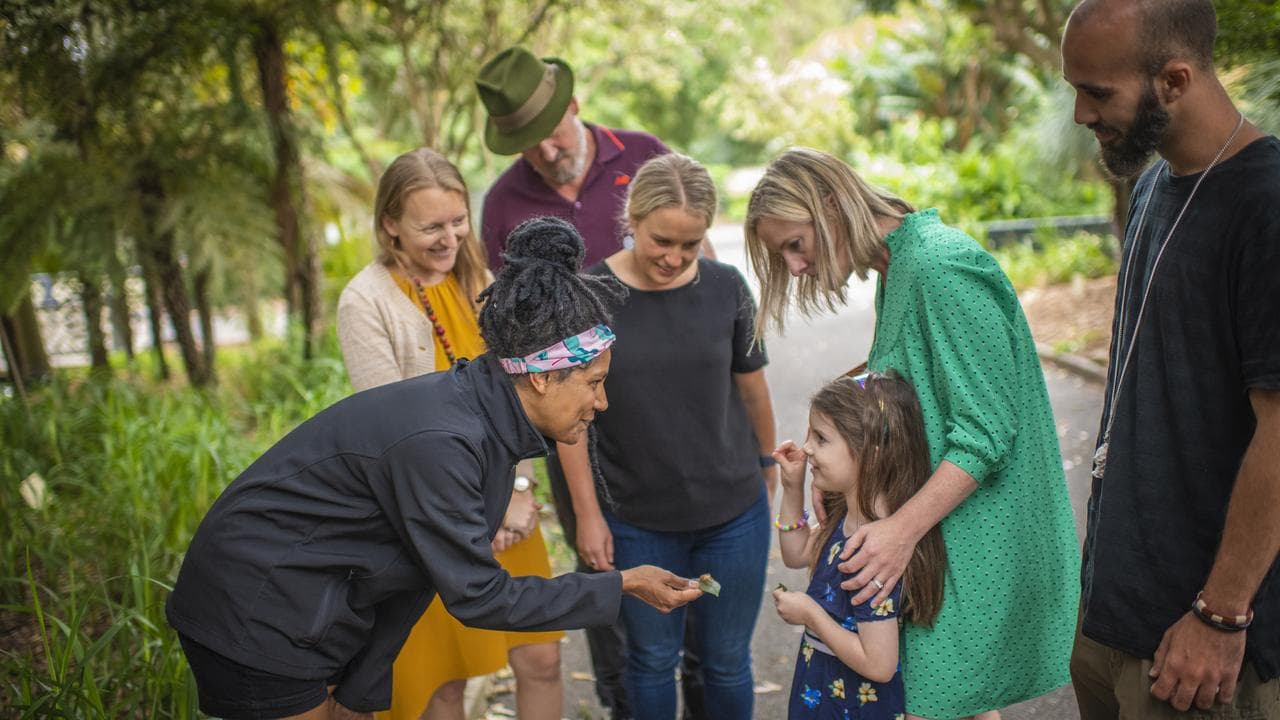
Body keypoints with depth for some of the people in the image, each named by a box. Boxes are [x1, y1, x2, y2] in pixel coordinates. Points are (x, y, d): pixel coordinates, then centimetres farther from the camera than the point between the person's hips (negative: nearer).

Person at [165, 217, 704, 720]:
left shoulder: (478, 415, -2)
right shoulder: (438, 442, -30)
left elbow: (411, 568, 4)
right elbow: (477, 596, -22)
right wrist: (621, 586, -17)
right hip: (257, 618, -8)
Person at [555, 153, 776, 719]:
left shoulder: (725, 288, -7)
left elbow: (751, 387, 6)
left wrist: (768, 464, 17)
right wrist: (587, 513, -5)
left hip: (734, 512, 1)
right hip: (637, 520, -1)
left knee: (726, 660, 14)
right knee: (652, 658, 15)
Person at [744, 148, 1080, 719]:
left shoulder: (939, 268, -19)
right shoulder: (896, 271, 12)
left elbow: (986, 431, -22)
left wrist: (904, 527, -26)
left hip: (971, 539, -9)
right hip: (929, 542, 9)